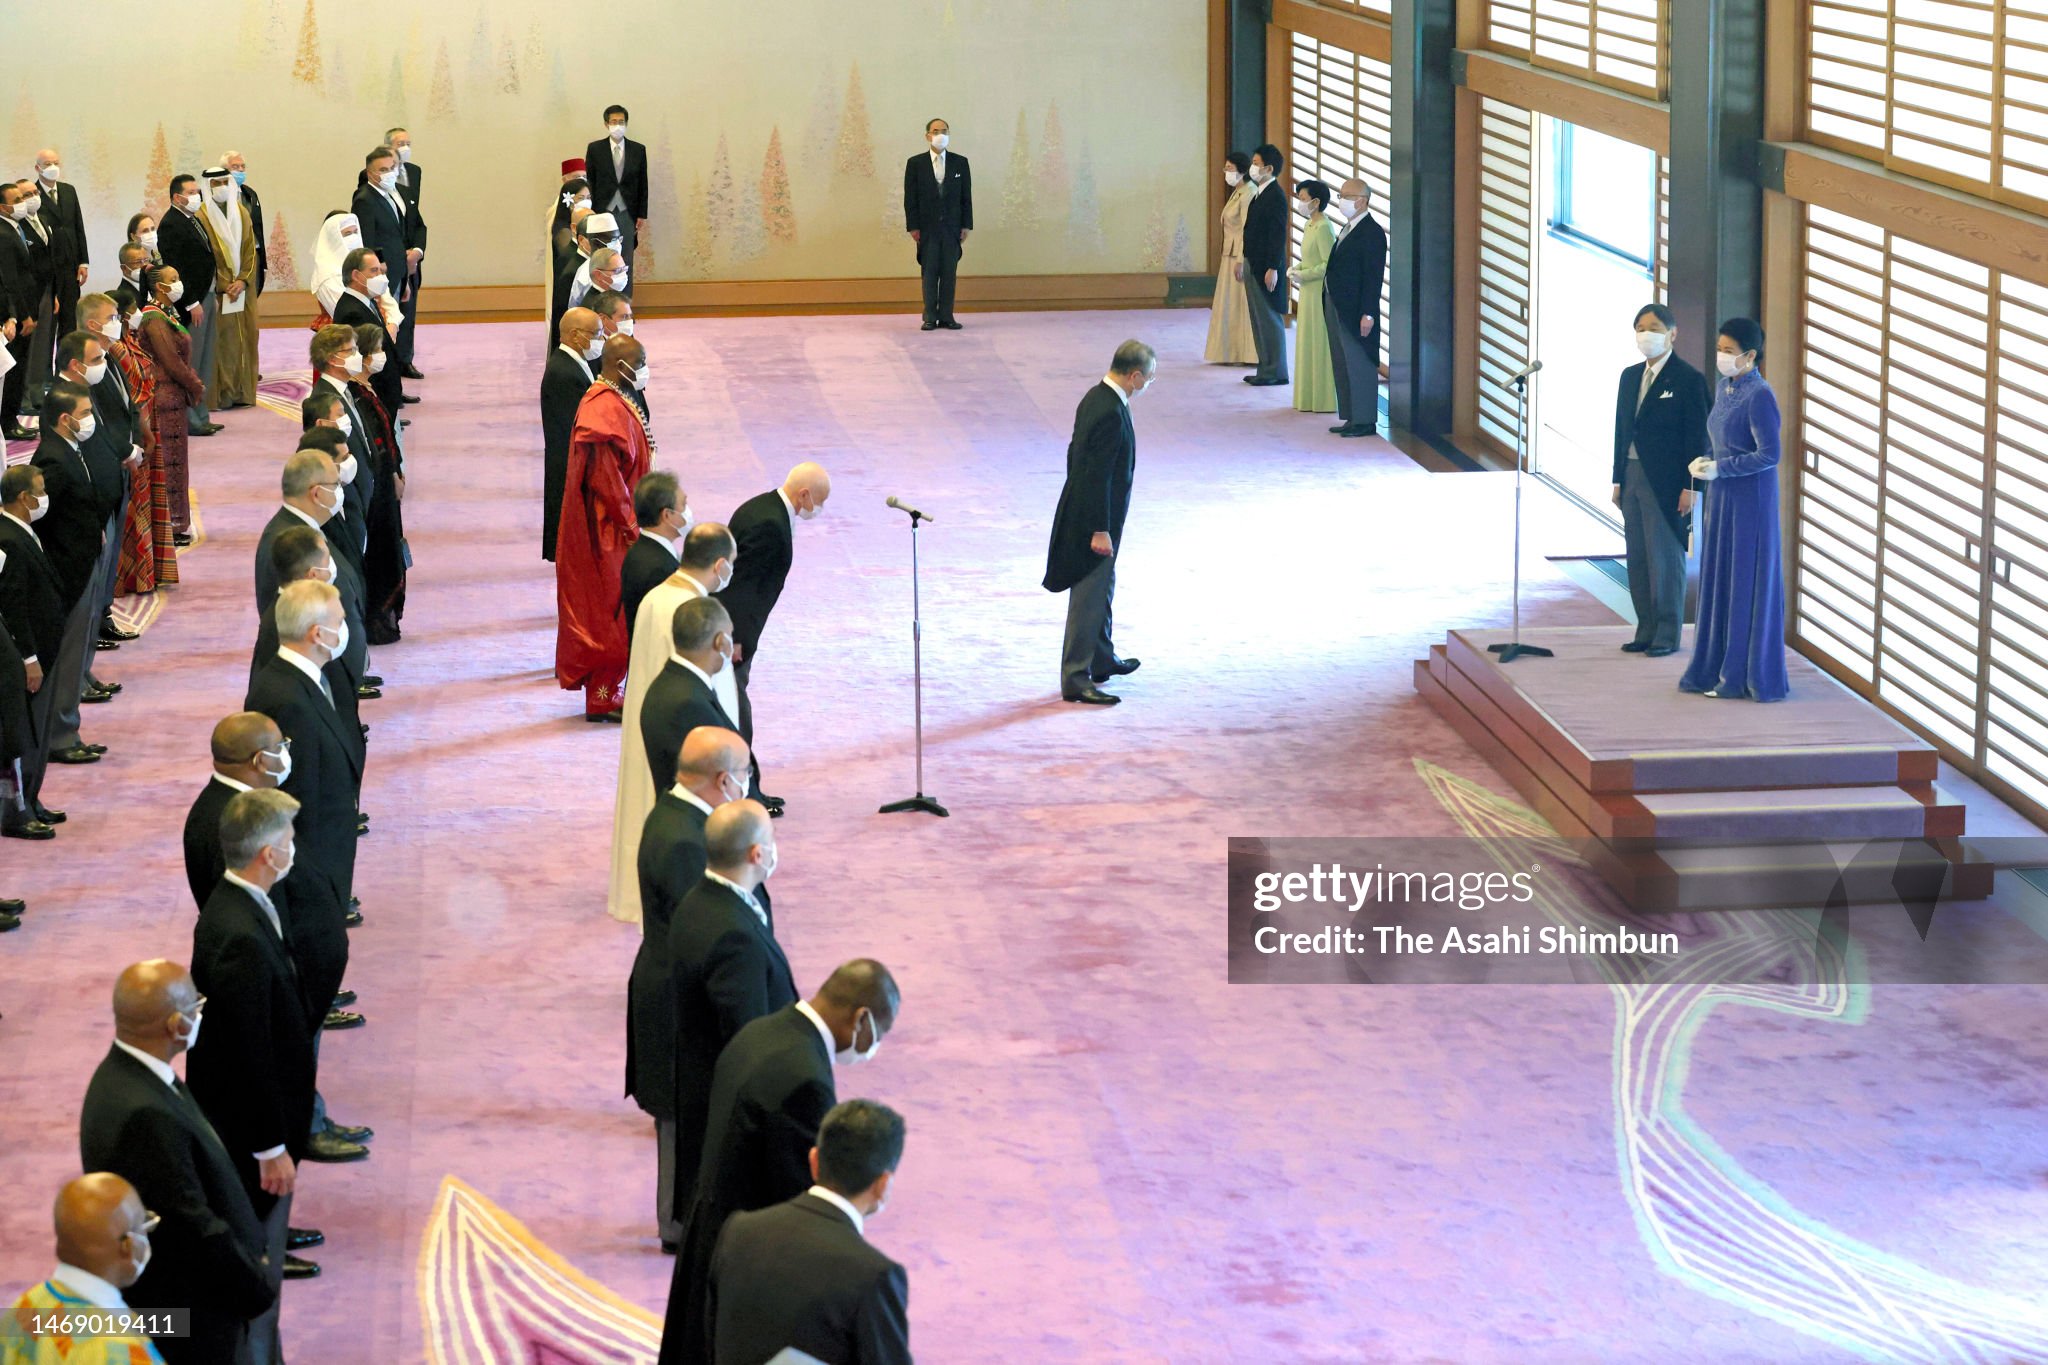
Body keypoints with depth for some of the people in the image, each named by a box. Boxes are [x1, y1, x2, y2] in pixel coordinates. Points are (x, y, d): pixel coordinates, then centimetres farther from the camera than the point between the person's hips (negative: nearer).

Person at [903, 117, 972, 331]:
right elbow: (910, 198, 0)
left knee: (949, 273, 1)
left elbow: (966, 196, 7)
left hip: (952, 227, 1)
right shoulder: (915, 164, 2)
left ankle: (946, 317, 4)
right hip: (927, 228, -1)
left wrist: (966, 225, 0)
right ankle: (930, 318, 2)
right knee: (929, 273, -1)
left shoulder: (960, 163, 7)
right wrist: (913, 227, -6)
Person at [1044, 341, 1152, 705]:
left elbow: (1077, 452, 14)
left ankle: (1102, 659, 40)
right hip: (1093, 521, -10)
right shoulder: (1111, 413, -26)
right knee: (1089, 597, -2)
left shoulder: (1096, 397, 4)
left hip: (1082, 511, 10)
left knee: (1102, 589, 24)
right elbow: (1098, 474, -26)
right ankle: (1075, 679, 3)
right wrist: (1100, 530, -23)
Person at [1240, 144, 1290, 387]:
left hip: (1266, 267, -10)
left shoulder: (1275, 196, -16)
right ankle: (1266, 368, 19)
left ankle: (1275, 372, 2)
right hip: (1253, 266, 10)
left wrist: (1273, 269, -21)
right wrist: (1244, 260, 16)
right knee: (1259, 319, 13)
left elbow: (1278, 235, -19)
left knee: (1269, 319, -3)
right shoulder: (1259, 194, 12)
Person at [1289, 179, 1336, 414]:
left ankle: (1323, 399, 3)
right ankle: (1309, 397, 19)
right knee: (1307, 344, 13)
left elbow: (1329, 265, -21)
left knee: (1320, 345, -3)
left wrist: (1303, 275, -18)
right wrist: (1296, 269, 4)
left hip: (1320, 293, -10)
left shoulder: (1323, 228, -17)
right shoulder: (1309, 226, 11)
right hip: (1308, 292, 10)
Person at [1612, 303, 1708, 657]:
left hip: (1666, 482, -7)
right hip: (1633, 478, 7)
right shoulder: (1630, 376, 12)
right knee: (1638, 559, 9)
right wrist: (1618, 480, 11)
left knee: (1665, 559, -1)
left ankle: (1668, 634, 7)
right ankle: (1646, 631, 17)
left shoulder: (1689, 380, -9)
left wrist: (1690, 488, -14)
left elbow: (1696, 438, -10)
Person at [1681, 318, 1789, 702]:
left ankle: (1743, 675, 5)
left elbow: (1769, 455, -19)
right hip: (1722, 497, 9)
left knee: (1746, 583, -2)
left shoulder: (1759, 395, -16)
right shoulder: (1724, 389, 10)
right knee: (1718, 581, 10)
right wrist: (1705, 463, 2)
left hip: (1750, 501, -9)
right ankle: (1716, 670, 17)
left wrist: (1718, 469, -18)